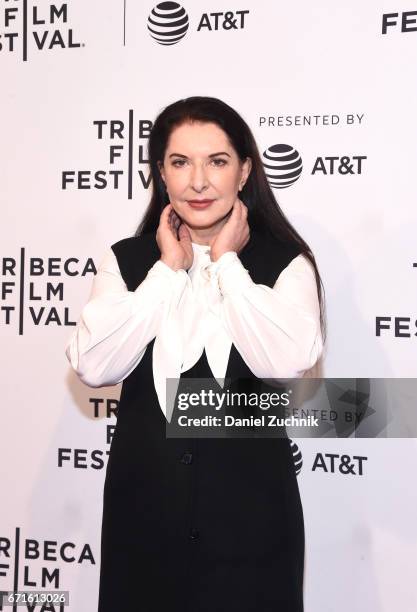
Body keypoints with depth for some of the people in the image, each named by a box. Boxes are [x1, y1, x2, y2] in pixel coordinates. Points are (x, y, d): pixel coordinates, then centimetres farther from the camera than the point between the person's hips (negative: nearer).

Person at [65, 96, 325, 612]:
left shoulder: (285, 262, -4)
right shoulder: (127, 260, 3)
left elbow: (288, 363, -21)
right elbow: (93, 367, -11)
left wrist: (227, 261, -13)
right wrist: (169, 268, -10)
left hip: (248, 508, -2)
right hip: (144, 503, 2)